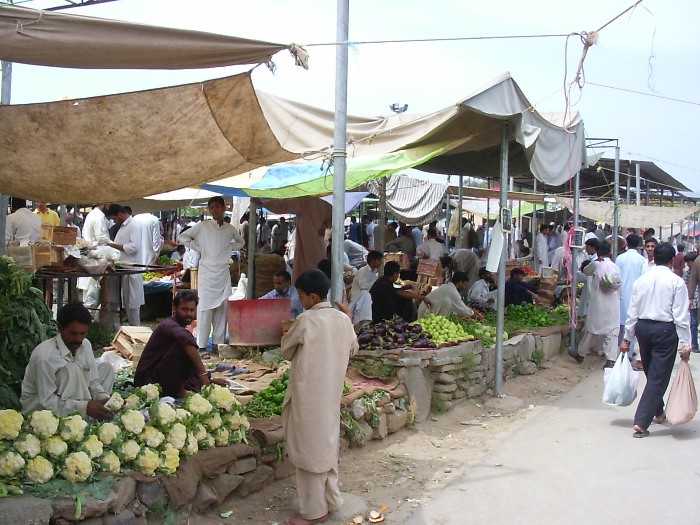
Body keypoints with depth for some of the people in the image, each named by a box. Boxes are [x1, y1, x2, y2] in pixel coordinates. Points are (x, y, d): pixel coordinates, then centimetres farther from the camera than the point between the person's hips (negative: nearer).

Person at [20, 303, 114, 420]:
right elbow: (47, 401, -29)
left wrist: (104, 398, -23)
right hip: (38, 405, -7)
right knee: (71, 369, -30)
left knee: (106, 368, 1)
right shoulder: (44, 356, -30)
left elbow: (93, 381, -1)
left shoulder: (86, 345, -9)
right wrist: (85, 407, -39)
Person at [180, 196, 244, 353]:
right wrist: (197, 247, -2)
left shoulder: (230, 229, 7)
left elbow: (240, 242, 25)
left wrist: (229, 247, 9)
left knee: (222, 309, 5)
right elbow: (183, 236, 5)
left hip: (223, 274, 3)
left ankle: (218, 344, 13)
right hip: (207, 273, -3)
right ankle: (201, 345, -2)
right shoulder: (202, 226, -1)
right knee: (205, 309, -5)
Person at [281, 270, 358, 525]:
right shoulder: (343, 319, 1)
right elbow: (352, 349, 17)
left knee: (309, 449, 2)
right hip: (332, 393, 7)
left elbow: (286, 350, -3)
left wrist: (289, 335, 18)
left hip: (308, 394, -7)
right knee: (327, 445, 18)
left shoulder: (306, 320, -17)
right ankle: (331, 500, 28)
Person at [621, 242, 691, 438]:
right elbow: (681, 316, -11)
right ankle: (641, 423, -9)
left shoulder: (641, 280, 5)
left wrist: (627, 337, 13)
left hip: (642, 327, 5)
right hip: (665, 330, -5)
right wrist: (685, 344, -8)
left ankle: (658, 412, 39)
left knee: (651, 374, 22)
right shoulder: (676, 282, -8)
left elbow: (632, 311, 7)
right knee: (658, 378, -2)